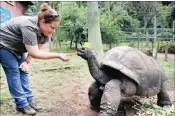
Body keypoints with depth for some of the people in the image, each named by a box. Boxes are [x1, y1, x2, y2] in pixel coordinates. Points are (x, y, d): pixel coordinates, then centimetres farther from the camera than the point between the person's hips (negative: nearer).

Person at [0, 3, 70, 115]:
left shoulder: (44, 31, -13)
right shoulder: (29, 27, -39)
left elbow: (35, 49, -5)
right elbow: (34, 53, -39)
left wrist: (26, 62, -15)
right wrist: (58, 55, -39)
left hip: (16, 47, 7)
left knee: (23, 71, 1)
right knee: (14, 72, -11)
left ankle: (29, 100, 7)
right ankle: (22, 104, -4)